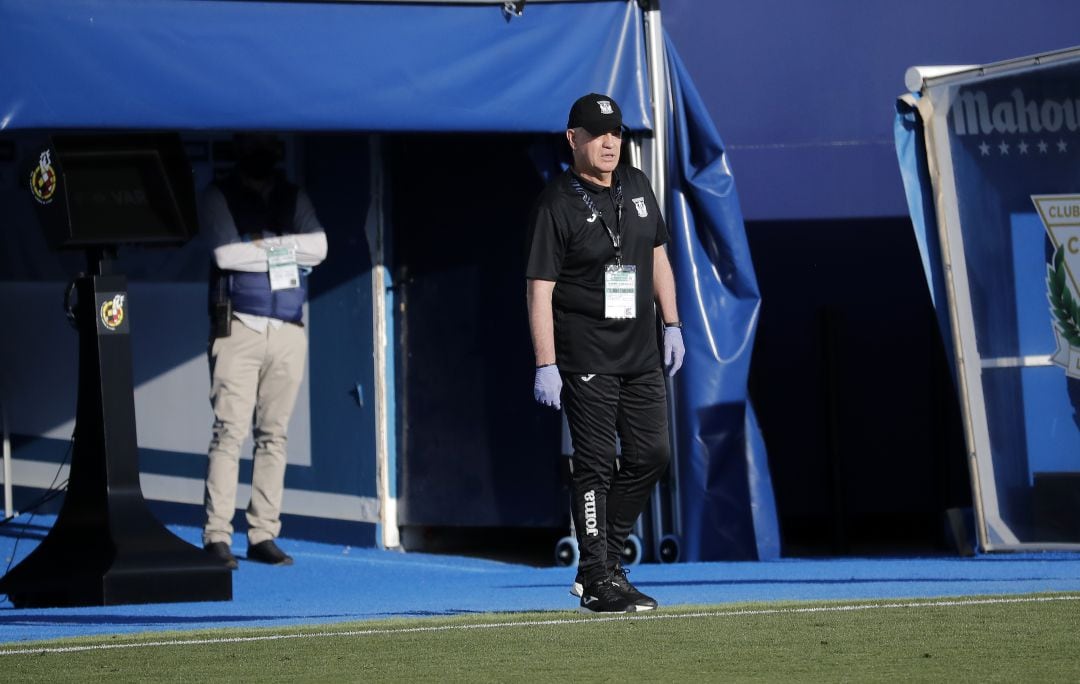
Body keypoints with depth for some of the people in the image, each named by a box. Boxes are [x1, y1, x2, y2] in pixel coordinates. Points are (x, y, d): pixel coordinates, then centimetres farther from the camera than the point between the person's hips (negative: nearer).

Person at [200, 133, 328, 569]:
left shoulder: (294, 198, 16)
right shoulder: (219, 197, 5)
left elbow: (317, 247, 0)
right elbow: (226, 253, -11)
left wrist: (262, 245, -8)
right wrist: (285, 251, -5)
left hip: (288, 331, 4)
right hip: (238, 328, -4)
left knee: (273, 434, 4)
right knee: (229, 431, -11)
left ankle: (263, 535, 6)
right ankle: (217, 536, -13)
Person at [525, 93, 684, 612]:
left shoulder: (636, 187, 9)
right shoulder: (556, 205, -11)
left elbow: (656, 255, 20)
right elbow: (539, 288, -14)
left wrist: (671, 324, 14)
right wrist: (545, 366, -19)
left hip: (641, 354, 7)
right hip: (586, 358, -7)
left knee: (652, 454, 6)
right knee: (596, 464, -5)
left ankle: (601, 561, 19)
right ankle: (598, 581, 0)